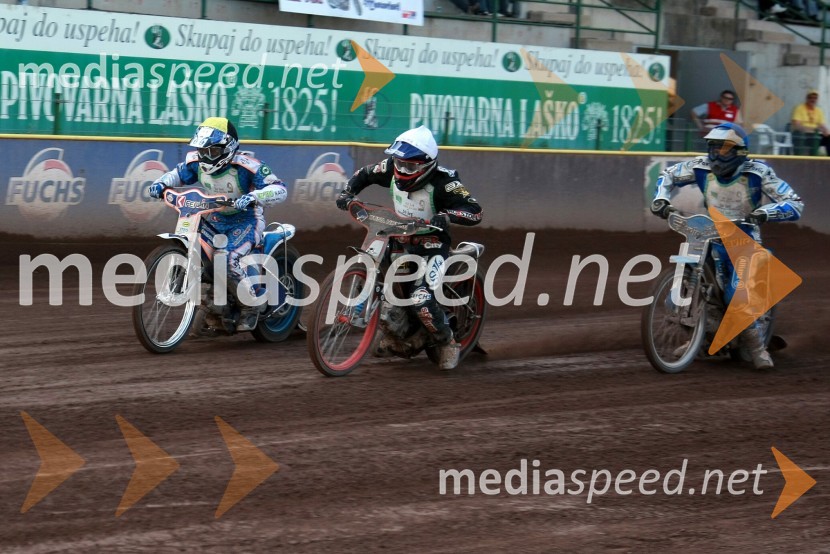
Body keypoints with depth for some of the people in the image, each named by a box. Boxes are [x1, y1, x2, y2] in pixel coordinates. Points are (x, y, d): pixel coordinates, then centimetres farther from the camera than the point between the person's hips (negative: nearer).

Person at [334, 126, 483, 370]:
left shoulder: (442, 182, -26)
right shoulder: (391, 169, -9)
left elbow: (475, 212, -30)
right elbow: (364, 174, 12)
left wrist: (446, 215, -46)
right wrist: (347, 193, -4)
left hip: (432, 244, -7)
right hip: (400, 238, 7)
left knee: (421, 299, -24)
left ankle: (448, 343, 1)